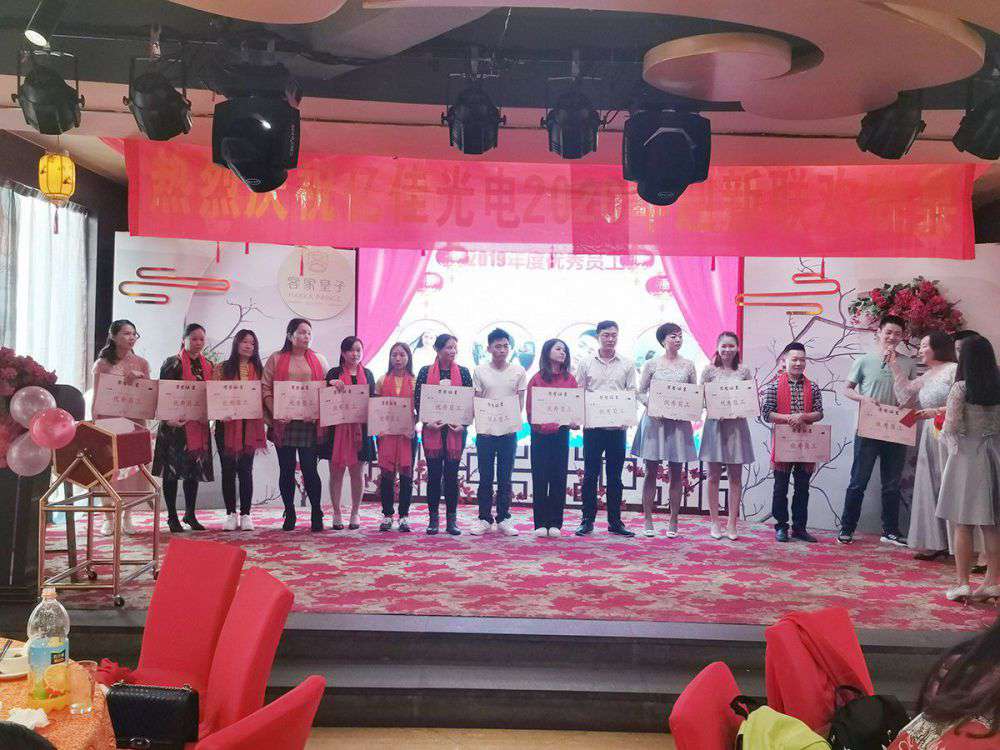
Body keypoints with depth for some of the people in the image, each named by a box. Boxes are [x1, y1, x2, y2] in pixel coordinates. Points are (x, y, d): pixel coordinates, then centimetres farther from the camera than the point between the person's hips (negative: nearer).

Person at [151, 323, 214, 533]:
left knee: (195, 469, 10)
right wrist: (168, 417, -19)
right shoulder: (172, 363, -3)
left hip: (198, 424, 5)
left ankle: (190, 514, 21)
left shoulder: (207, 366, 13)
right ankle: (172, 517, 7)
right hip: (175, 423, -5)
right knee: (172, 469, -1)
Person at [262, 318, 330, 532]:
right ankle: (289, 514, 15)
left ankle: (316, 514, 6)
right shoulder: (276, 359, 8)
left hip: (310, 423, 0)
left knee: (309, 469, -3)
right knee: (286, 470, 5)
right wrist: (275, 412, -11)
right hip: (283, 423, 0)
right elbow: (265, 387, 3)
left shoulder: (318, 360, 12)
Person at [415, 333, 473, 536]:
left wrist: (464, 424, -7)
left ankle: (452, 520, 10)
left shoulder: (463, 372, 6)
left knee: (452, 474, 3)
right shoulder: (426, 372, 4)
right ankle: (433, 519, 11)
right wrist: (427, 422, -10)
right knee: (434, 474, 3)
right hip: (432, 429, 0)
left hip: (456, 429, 1)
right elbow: (417, 400, 2)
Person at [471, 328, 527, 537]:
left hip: (509, 431, 1)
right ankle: (484, 518, 13)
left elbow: (521, 401, 6)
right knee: (485, 478, 4)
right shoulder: (480, 371, 1)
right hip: (486, 431, -1)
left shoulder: (518, 371, 3)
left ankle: (503, 518, 15)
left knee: (505, 478, 6)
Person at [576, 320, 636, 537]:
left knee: (615, 476, 6)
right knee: (590, 474, 2)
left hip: (617, 426, 1)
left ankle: (615, 521, 13)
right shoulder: (586, 363, 6)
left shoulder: (626, 365, 8)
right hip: (593, 426, -1)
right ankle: (587, 520, 9)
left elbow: (632, 394, 6)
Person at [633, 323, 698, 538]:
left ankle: (673, 521, 11)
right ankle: (648, 520, 8)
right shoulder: (651, 364, 3)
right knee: (651, 471, 1)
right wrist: (651, 406, -14)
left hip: (679, 421, 2)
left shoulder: (688, 365, 7)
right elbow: (640, 392, 4)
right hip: (655, 419, -1)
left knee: (676, 472, 4)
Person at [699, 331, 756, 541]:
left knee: (736, 477, 3)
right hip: (715, 424, -1)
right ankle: (715, 522, 11)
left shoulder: (744, 371, 6)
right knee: (714, 476, 4)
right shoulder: (709, 370, 2)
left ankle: (732, 523, 10)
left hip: (737, 425, 1)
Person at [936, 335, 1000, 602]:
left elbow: (951, 425, -12)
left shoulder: (961, 388, -11)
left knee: (962, 525, 2)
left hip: (966, 454, -4)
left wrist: (946, 436, 8)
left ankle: (962, 582, 2)